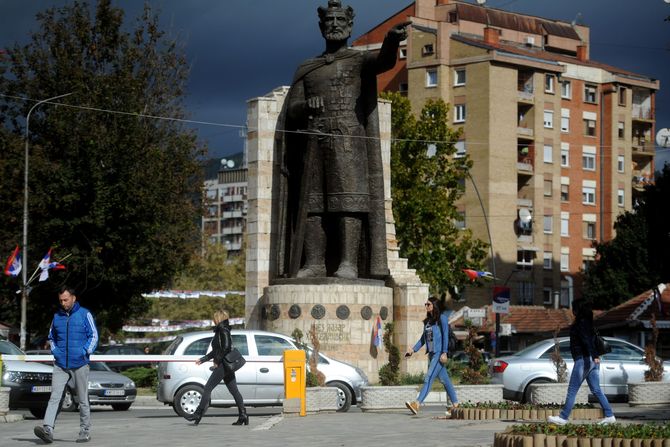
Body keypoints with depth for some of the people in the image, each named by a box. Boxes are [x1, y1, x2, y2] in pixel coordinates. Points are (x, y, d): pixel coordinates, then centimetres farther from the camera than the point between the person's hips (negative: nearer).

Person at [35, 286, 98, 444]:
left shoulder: (84, 314, -1)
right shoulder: (57, 316, 11)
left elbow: (93, 336, -1)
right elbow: (51, 337, 23)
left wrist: (85, 352, -13)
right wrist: (55, 351, 5)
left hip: (79, 364, -3)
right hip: (60, 365, 3)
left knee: (83, 400, 5)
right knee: (55, 397, -12)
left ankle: (85, 431, 14)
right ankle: (47, 429, -23)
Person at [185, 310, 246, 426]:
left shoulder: (223, 331, -11)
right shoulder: (220, 331, 19)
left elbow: (226, 348, -22)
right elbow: (216, 351, 27)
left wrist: (217, 361, -17)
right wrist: (202, 359, 27)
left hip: (223, 365, -10)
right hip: (227, 366, 10)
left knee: (207, 388, -7)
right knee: (234, 391, 7)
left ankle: (198, 414, -5)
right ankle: (243, 416, 5)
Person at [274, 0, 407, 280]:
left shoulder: (360, 60, 9)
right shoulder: (306, 69, 20)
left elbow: (384, 60, -14)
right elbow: (292, 110, 11)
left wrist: (393, 41, -38)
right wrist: (307, 105, -13)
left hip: (348, 139, -4)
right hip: (314, 142, 4)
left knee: (348, 198, -13)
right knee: (312, 202, -3)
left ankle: (348, 264, -19)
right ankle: (313, 264, -4)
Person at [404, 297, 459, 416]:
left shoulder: (442, 319, -6)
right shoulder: (427, 321, 16)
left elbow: (445, 336, -10)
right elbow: (423, 338, 20)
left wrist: (444, 353, -17)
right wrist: (414, 349, 9)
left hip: (439, 353, -8)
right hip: (432, 353, 8)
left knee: (429, 378, -14)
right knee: (444, 379, 10)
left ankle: (417, 404, -23)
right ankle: (455, 404, 16)